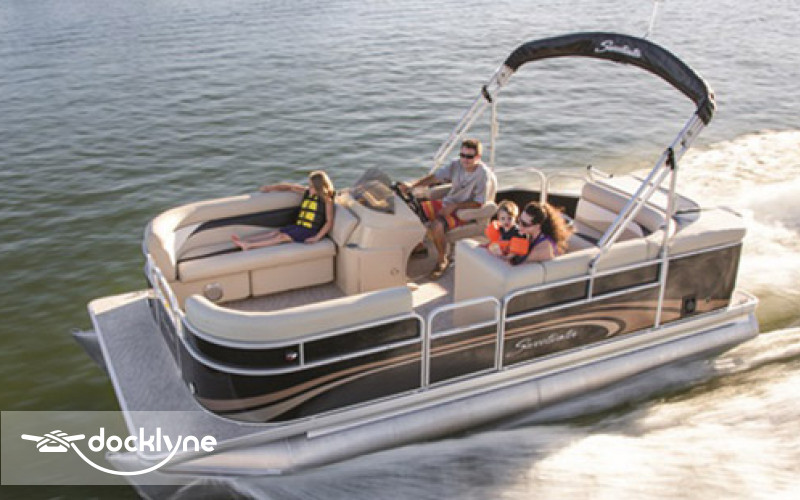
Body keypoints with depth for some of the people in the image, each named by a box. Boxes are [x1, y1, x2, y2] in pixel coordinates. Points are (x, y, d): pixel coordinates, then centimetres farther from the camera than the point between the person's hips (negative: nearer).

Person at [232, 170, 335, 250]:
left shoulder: (326, 200, -9)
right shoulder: (307, 192, 11)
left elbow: (329, 222, -13)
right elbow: (290, 187, 23)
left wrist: (317, 237, -22)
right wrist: (270, 188, 17)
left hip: (309, 231, -7)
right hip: (298, 226, 7)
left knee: (283, 237, -22)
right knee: (275, 232, -11)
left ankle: (249, 245, -33)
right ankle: (243, 241, -24)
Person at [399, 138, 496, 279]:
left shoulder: (483, 174, -19)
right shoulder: (456, 165, -3)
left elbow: (478, 203, -18)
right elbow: (435, 177, -7)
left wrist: (454, 206, -24)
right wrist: (412, 185, -22)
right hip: (447, 203, 7)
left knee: (436, 225, -32)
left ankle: (442, 260, -9)